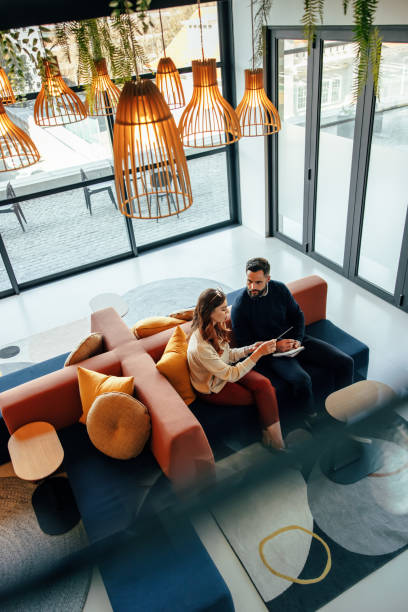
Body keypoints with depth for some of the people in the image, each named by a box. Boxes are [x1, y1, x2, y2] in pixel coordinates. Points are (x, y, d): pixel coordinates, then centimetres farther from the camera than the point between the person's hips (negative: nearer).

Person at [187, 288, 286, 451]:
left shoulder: (214, 327, -8)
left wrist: (250, 348, -10)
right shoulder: (200, 347, -35)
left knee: (264, 384, -16)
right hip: (213, 389, -7)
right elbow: (231, 375, -27)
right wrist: (259, 353, -29)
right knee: (265, 395, -10)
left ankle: (274, 436, -6)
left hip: (225, 372, 7)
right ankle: (272, 436, 13)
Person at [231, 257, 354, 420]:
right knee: (301, 379, -34)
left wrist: (298, 340, -5)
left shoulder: (279, 289, -1)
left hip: (293, 341, 6)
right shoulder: (239, 306, -15)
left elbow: (297, 315, 12)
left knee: (345, 362, -6)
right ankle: (312, 419, -7)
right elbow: (245, 344, -10)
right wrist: (275, 346, -19)